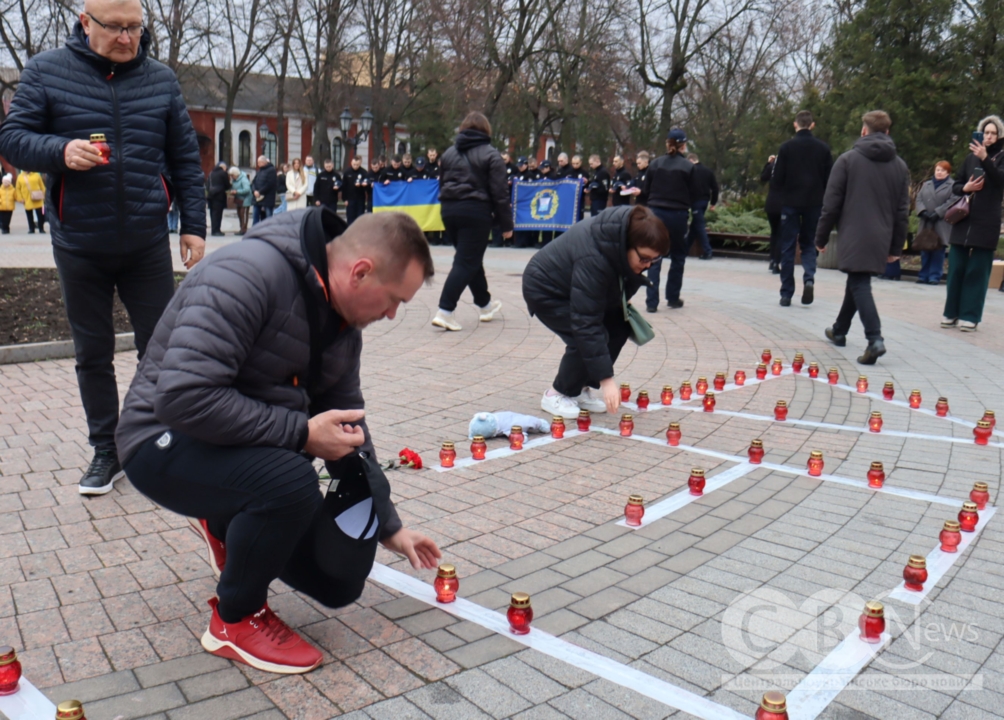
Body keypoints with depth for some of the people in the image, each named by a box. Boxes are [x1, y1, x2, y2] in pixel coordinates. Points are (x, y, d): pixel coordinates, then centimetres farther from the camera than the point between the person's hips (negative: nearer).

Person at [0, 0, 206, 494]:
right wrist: (60, 151, -22)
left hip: (148, 244, 1)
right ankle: (105, 452, 23)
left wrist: (194, 225, 2)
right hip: (79, 247, 0)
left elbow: (186, 159, 7)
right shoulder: (45, 71, 1)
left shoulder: (161, 80, 5)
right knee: (92, 355, 9)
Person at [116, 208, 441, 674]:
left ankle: (228, 527, 27)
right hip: (167, 441, -7)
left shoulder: (343, 320, 0)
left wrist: (387, 525, 11)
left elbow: (349, 428, 9)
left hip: (254, 450, 8)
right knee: (291, 481, -37)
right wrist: (301, 433, -28)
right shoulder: (249, 274, -27)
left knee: (340, 582, 2)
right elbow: (184, 396, -35)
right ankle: (236, 620, -8)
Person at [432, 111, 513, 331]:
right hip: (476, 212, -6)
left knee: (471, 258, 19)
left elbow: (442, 185, 18)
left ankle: (485, 304, 32)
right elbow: (499, 193, -7)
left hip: (449, 210, 6)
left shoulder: (449, 153, 14)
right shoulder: (490, 154, -3)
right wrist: (506, 224, -3)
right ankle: (445, 311, -14)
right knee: (466, 262, -5)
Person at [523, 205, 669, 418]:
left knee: (619, 325, -5)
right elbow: (586, 324, -41)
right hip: (545, 289, -8)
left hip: (575, 286, 8)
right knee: (584, 338, -24)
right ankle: (558, 394, -2)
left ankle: (582, 388, 8)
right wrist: (606, 378, -41)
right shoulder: (593, 259, -41)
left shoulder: (627, 232, -19)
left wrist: (623, 299, -9)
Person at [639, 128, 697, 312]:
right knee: (677, 258, 14)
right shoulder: (688, 167, -4)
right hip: (678, 215, -2)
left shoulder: (655, 164, 3)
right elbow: (693, 193, 0)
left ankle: (651, 302, -2)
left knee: (654, 258, 4)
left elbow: (645, 191, 5)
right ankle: (673, 298, 20)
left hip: (656, 213, 2)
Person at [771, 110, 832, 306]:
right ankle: (809, 278, -10)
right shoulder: (823, 148, 1)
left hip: (790, 202, -2)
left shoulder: (787, 147, -6)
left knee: (788, 247, 5)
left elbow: (777, 179, -6)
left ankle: (786, 294, 4)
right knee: (808, 243, 15)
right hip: (814, 203, 2)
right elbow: (829, 179, 1)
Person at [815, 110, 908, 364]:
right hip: (881, 238, 5)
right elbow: (902, 210, 11)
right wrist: (896, 246, 16)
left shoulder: (848, 159, -3)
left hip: (854, 236, -5)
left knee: (859, 285, -7)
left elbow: (831, 203, -5)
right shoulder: (900, 165, 11)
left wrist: (821, 237, 2)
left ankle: (874, 339, -23)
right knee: (857, 282, 19)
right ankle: (839, 331, 33)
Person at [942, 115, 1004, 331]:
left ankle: (970, 316, 0)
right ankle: (951, 313, 10)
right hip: (963, 219, 3)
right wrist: (965, 188, -7)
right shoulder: (971, 157, 13)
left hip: (986, 222, -3)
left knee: (978, 270, -2)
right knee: (956, 267, 3)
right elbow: (955, 185, 15)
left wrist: (985, 158, -25)